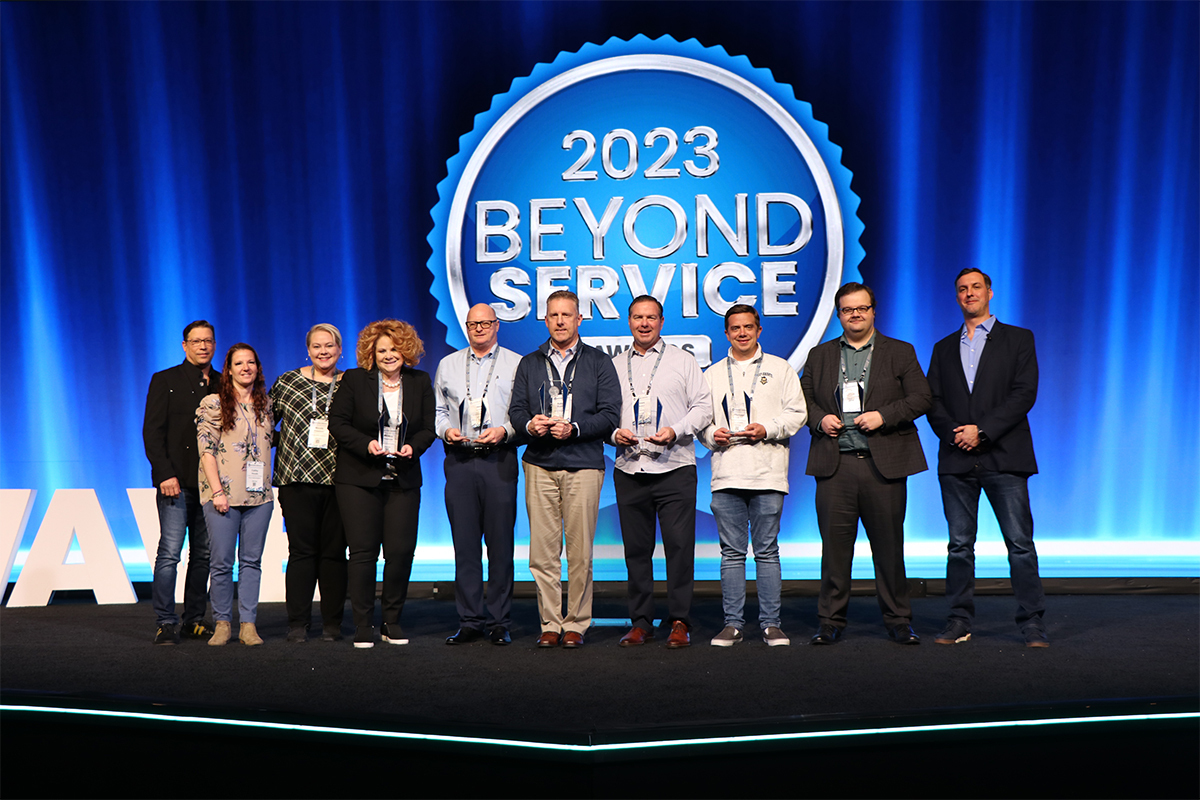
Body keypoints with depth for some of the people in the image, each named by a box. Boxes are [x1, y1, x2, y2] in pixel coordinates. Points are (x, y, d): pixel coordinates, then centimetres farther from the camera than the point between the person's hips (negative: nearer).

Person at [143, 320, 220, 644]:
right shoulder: (165, 381, 4)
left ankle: (195, 619, 16)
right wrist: (165, 474, -12)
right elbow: (152, 432, -2)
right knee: (170, 551, -6)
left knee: (203, 554, 7)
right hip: (176, 482, -3)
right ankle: (165, 623, 2)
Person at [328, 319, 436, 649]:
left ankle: (393, 622, 17)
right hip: (358, 479, -2)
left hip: (404, 480, 2)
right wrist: (366, 444, -15)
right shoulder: (354, 380, 2)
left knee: (401, 551, 0)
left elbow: (428, 428, 9)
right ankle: (363, 625, 11)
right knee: (363, 552, -1)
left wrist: (413, 447, -11)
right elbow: (337, 422, 0)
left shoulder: (420, 382, 7)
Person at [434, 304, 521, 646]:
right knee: (464, 544, 3)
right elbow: (438, 409, 19)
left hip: (499, 460, -3)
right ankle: (470, 621, 13)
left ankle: (501, 623, 8)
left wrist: (504, 431, -13)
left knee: (500, 544, -1)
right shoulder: (448, 364, 18)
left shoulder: (516, 364, 8)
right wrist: (446, 430, 0)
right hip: (459, 461, 3)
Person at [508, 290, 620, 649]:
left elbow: (610, 414, 1)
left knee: (580, 550, -1)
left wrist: (574, 428, -12)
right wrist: (529, 424, -8)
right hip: (539, 464, 2)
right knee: (542, 549, 1)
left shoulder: (599, 363, 9)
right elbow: (516, 410, 13)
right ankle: (550, 624, 12)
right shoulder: (529, 363, 17)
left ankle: (576, 624, 11)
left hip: (583, 464, -2)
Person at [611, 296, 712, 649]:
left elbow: (703, 406, 4)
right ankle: (640, 622, 17)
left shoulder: (682, 360, 8)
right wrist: (614, 433, -5)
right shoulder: (615, 365, 15)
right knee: (636, 549, 6)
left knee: (680, 546, -5)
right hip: (629, 470, 3)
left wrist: (675, 431, -11)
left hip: (674, 468, -2)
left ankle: (680, 622, 6)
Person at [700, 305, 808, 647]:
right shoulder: (712, 374, 17)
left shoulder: (780, 369, 11)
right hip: (726, 474, 2)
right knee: (732, 552, 4)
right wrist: (712, 434, -5)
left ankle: (771, 623, 10)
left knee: (767, 551, 2)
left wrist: (767, 429, -10)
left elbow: (797, 413, 5)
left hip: (767, 474, -1)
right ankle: (733, 623, 11)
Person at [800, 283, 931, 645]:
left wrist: (883, 416, -12)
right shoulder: (820, 355, 15)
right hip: (835, 465, 1)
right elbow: (803, 398, 14)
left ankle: (898, 620, 19)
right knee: (834, 545, 3)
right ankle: (830, 621, 14)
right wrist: (820, 419, -5)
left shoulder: (900, 352, 10)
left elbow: (920, 398, 2)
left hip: (884, 465, -1)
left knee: (889, 545, 5)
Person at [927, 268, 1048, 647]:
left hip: (1004, 456, -2)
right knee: (959, 544, 5)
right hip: (956, 460, 3)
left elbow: (1024, 393, -4)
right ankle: (960, 620, 13)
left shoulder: (1018, 339, 8)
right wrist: (955, 433, -8)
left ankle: (1032, 622, 7)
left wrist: (982, 430, -13)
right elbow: (933, 402, 10)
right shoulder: (944, 348, 17)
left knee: (1020, 542, -3)